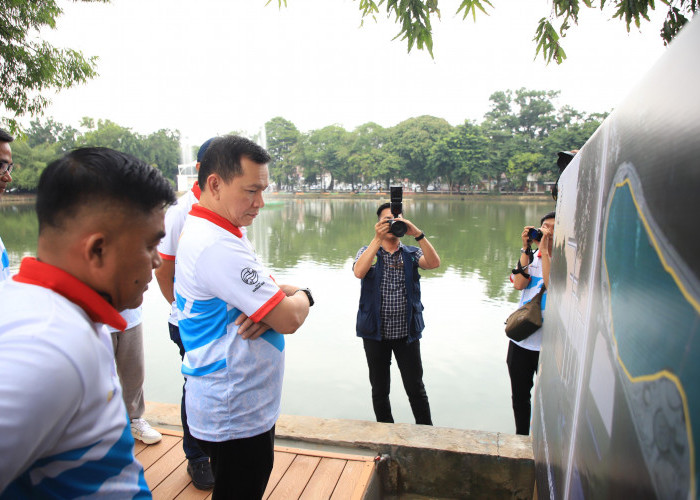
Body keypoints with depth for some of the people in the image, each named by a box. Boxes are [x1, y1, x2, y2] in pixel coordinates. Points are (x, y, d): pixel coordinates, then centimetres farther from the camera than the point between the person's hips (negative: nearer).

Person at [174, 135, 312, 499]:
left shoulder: (226, 233, 5)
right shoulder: (217, 246, -27)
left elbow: (269, 288, 7)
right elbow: (290, 319, -27)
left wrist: (276, 302, -16)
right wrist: (302, 297, -5)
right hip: (236, 418, -9)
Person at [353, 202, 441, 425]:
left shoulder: (412, 253, 5)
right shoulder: (367, 252, 3)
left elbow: (434, 262, -15)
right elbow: (359, 272, -19)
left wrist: (417, 233, -26)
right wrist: (378, 239, -25)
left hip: (407, 332, 0)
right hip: (376, 333, 0)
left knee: (415, 388, 7)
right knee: (379, 390, 13)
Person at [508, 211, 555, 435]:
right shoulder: (531, 257, 9)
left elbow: (552, 286, -23)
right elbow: (519, 284, -9)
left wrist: (544, 249, -20)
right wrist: (526, 249, -10)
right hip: (521, 339, 5)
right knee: (519, 395, 18)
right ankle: (521, 438, 38)